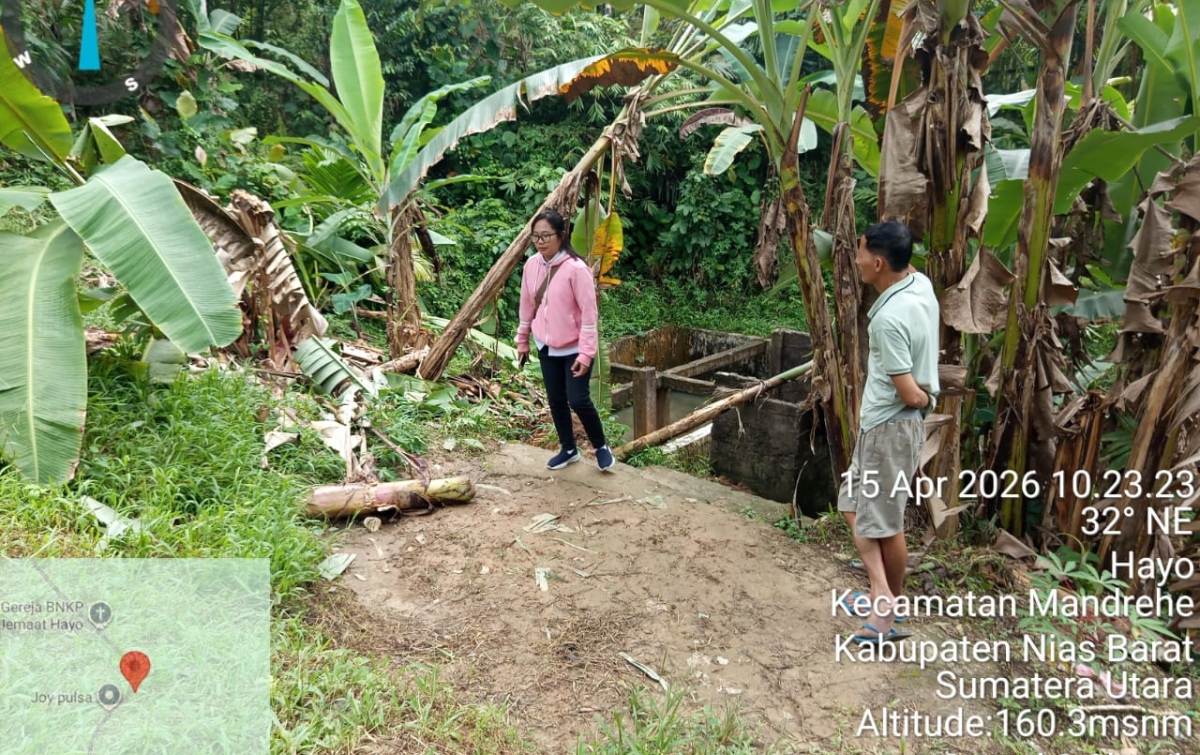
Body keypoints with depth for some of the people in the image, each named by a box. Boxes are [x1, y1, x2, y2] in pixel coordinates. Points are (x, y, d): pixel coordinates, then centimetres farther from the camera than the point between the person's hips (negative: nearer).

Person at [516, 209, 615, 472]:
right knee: (556, 401, 11)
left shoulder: (576, 268, -21)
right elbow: (527, 306, 9)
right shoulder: (531, 265, -2)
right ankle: (569, 450, 29)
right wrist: (522, 340, 14)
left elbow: (589, 313, -19)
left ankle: (601, 447, 18)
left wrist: (586, 352, -22)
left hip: (574, 348, -6)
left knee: (578, 400, -6)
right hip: (546, 347, 6)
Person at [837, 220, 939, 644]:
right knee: (854, 506, 16)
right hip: (880, 422, 10)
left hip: (889, 428, -10)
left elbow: (910, 394, -24)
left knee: (883, 521, 6)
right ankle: (882, 596, 18)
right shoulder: (920, 285, 1)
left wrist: (925, 399, -6)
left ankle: (889, 605, 23)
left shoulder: (889, 319, -27)